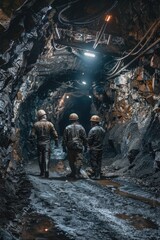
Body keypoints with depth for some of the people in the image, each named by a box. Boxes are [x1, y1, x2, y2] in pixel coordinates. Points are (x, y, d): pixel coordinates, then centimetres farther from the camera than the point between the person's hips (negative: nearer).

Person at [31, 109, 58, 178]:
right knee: (46, 157, -2)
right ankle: (46, 170, -18)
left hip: (39, 143, 1)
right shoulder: (49, 124, -2)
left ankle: (42, 172, 19)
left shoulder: (36, 124, -3)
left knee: (40, 158, 12)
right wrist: (56, 142, 9)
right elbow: (55, 134, -1)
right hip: (47, 143, -1)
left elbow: (32, 134, -4)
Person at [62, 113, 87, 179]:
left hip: (70, 147, 1)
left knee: (71, 161, 12)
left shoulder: (67, 128, 1)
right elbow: (84, 138, 3)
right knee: (79, 160, -1)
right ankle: (77, 173, -9)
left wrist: (64, 147, 11)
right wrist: (85, 146, 11)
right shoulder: (81, 127, 0)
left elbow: (64, 139, 3)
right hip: (79, 147, -1)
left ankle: (73, 173, 20)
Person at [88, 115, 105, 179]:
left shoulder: (92, 130, -18)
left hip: (94, 149, -7)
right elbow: (102, 139, 10)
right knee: (99, 161, 13)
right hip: (100, 148, 7)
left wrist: (89, 145, 4)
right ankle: (98, 174, 18)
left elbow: (89, 140, -15)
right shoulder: (102, 129, 6)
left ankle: (96, 175, -1)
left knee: (93, 162, 0)